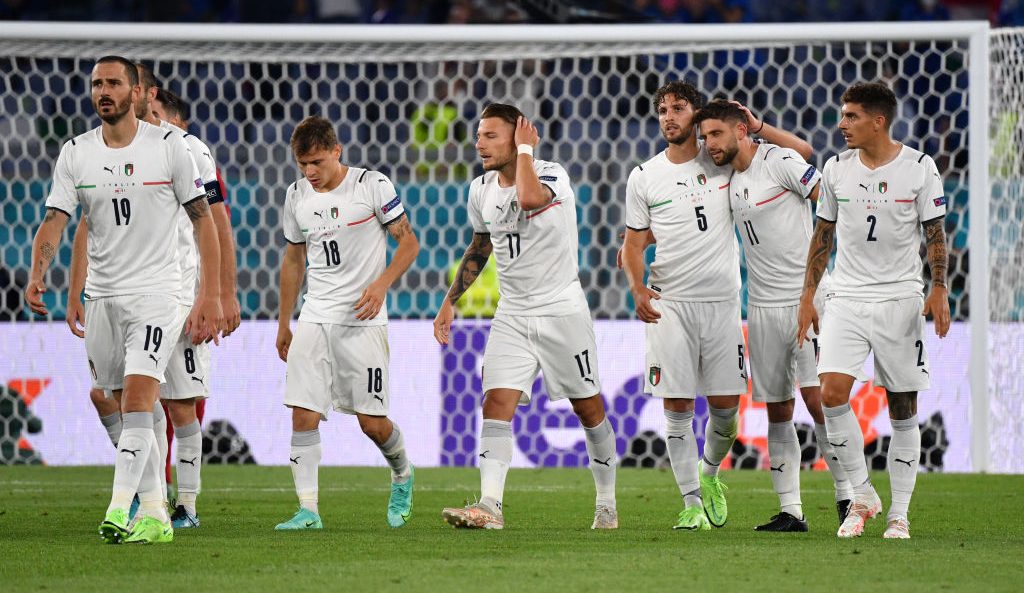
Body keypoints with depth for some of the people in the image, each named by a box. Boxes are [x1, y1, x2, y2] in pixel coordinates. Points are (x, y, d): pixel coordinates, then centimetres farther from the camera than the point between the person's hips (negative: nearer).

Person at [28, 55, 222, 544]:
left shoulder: (168, 147, -3)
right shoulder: (75, 154, 4)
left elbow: (202, 219, 1)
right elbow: (55, 221, -2)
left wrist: (210, 296, -5)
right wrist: (37, 275, -22)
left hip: (157, 292, -4)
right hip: (102, 296, 4)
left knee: (137, 401, -19)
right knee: (127, 410, 7)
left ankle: (119, 511, -26)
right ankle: (155, 516, 15)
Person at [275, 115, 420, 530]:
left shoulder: (372, 186, -6)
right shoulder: (297, 197, 8)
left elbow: (408, 242, -2)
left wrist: (381, 285, -17)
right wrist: (283, 325, 20)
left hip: (362, 320, -4)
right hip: (314, 320, 4)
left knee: (372, 421, -3)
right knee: (303, 414, -10)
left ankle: (403, 476, 28)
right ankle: (307, 510, -9)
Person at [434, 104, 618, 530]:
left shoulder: (552, 175, -15)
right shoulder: (481, 190, 5)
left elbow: (530, 197, -40)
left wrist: (525, 149, -23)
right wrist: (450, 301, 19)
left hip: (562, 309, -5)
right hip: (512, 315, 5)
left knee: (589, 408, 6)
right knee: (496, 403, -13)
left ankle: (607, 505, 22)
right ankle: (489, 507, -21)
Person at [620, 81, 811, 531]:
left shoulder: (726, 161, 4)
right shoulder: (644, 177, 5)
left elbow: (802, 152, 6)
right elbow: (634, 243, 10)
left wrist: (755, 127, -7)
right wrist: (638, 290, -7)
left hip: (721, 299, 0)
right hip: (670, 303, 0)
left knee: (726, 404, 2)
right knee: (678, 408, -5)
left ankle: (709, 472, 30)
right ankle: (692, 504, 2)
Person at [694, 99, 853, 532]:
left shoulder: (780, 161, -8)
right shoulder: (730, 177, 13)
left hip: (807, 297, -7)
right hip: (763, 307, 7)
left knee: (817, 399, -12)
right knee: (777, 411, 5)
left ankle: (846, 496, -1)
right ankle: (790, 511, 8)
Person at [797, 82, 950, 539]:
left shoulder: (919, 167, -3)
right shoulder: (836, 168, 5)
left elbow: (935, 233, 1)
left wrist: (939, 288, -11)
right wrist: (807, 296, 10)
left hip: (900, 300, -2)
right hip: (846, 298, 2)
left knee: (903, 409, 1)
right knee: (832, 393, -16)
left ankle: (899, 514, 9)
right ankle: (862, 495, -2)